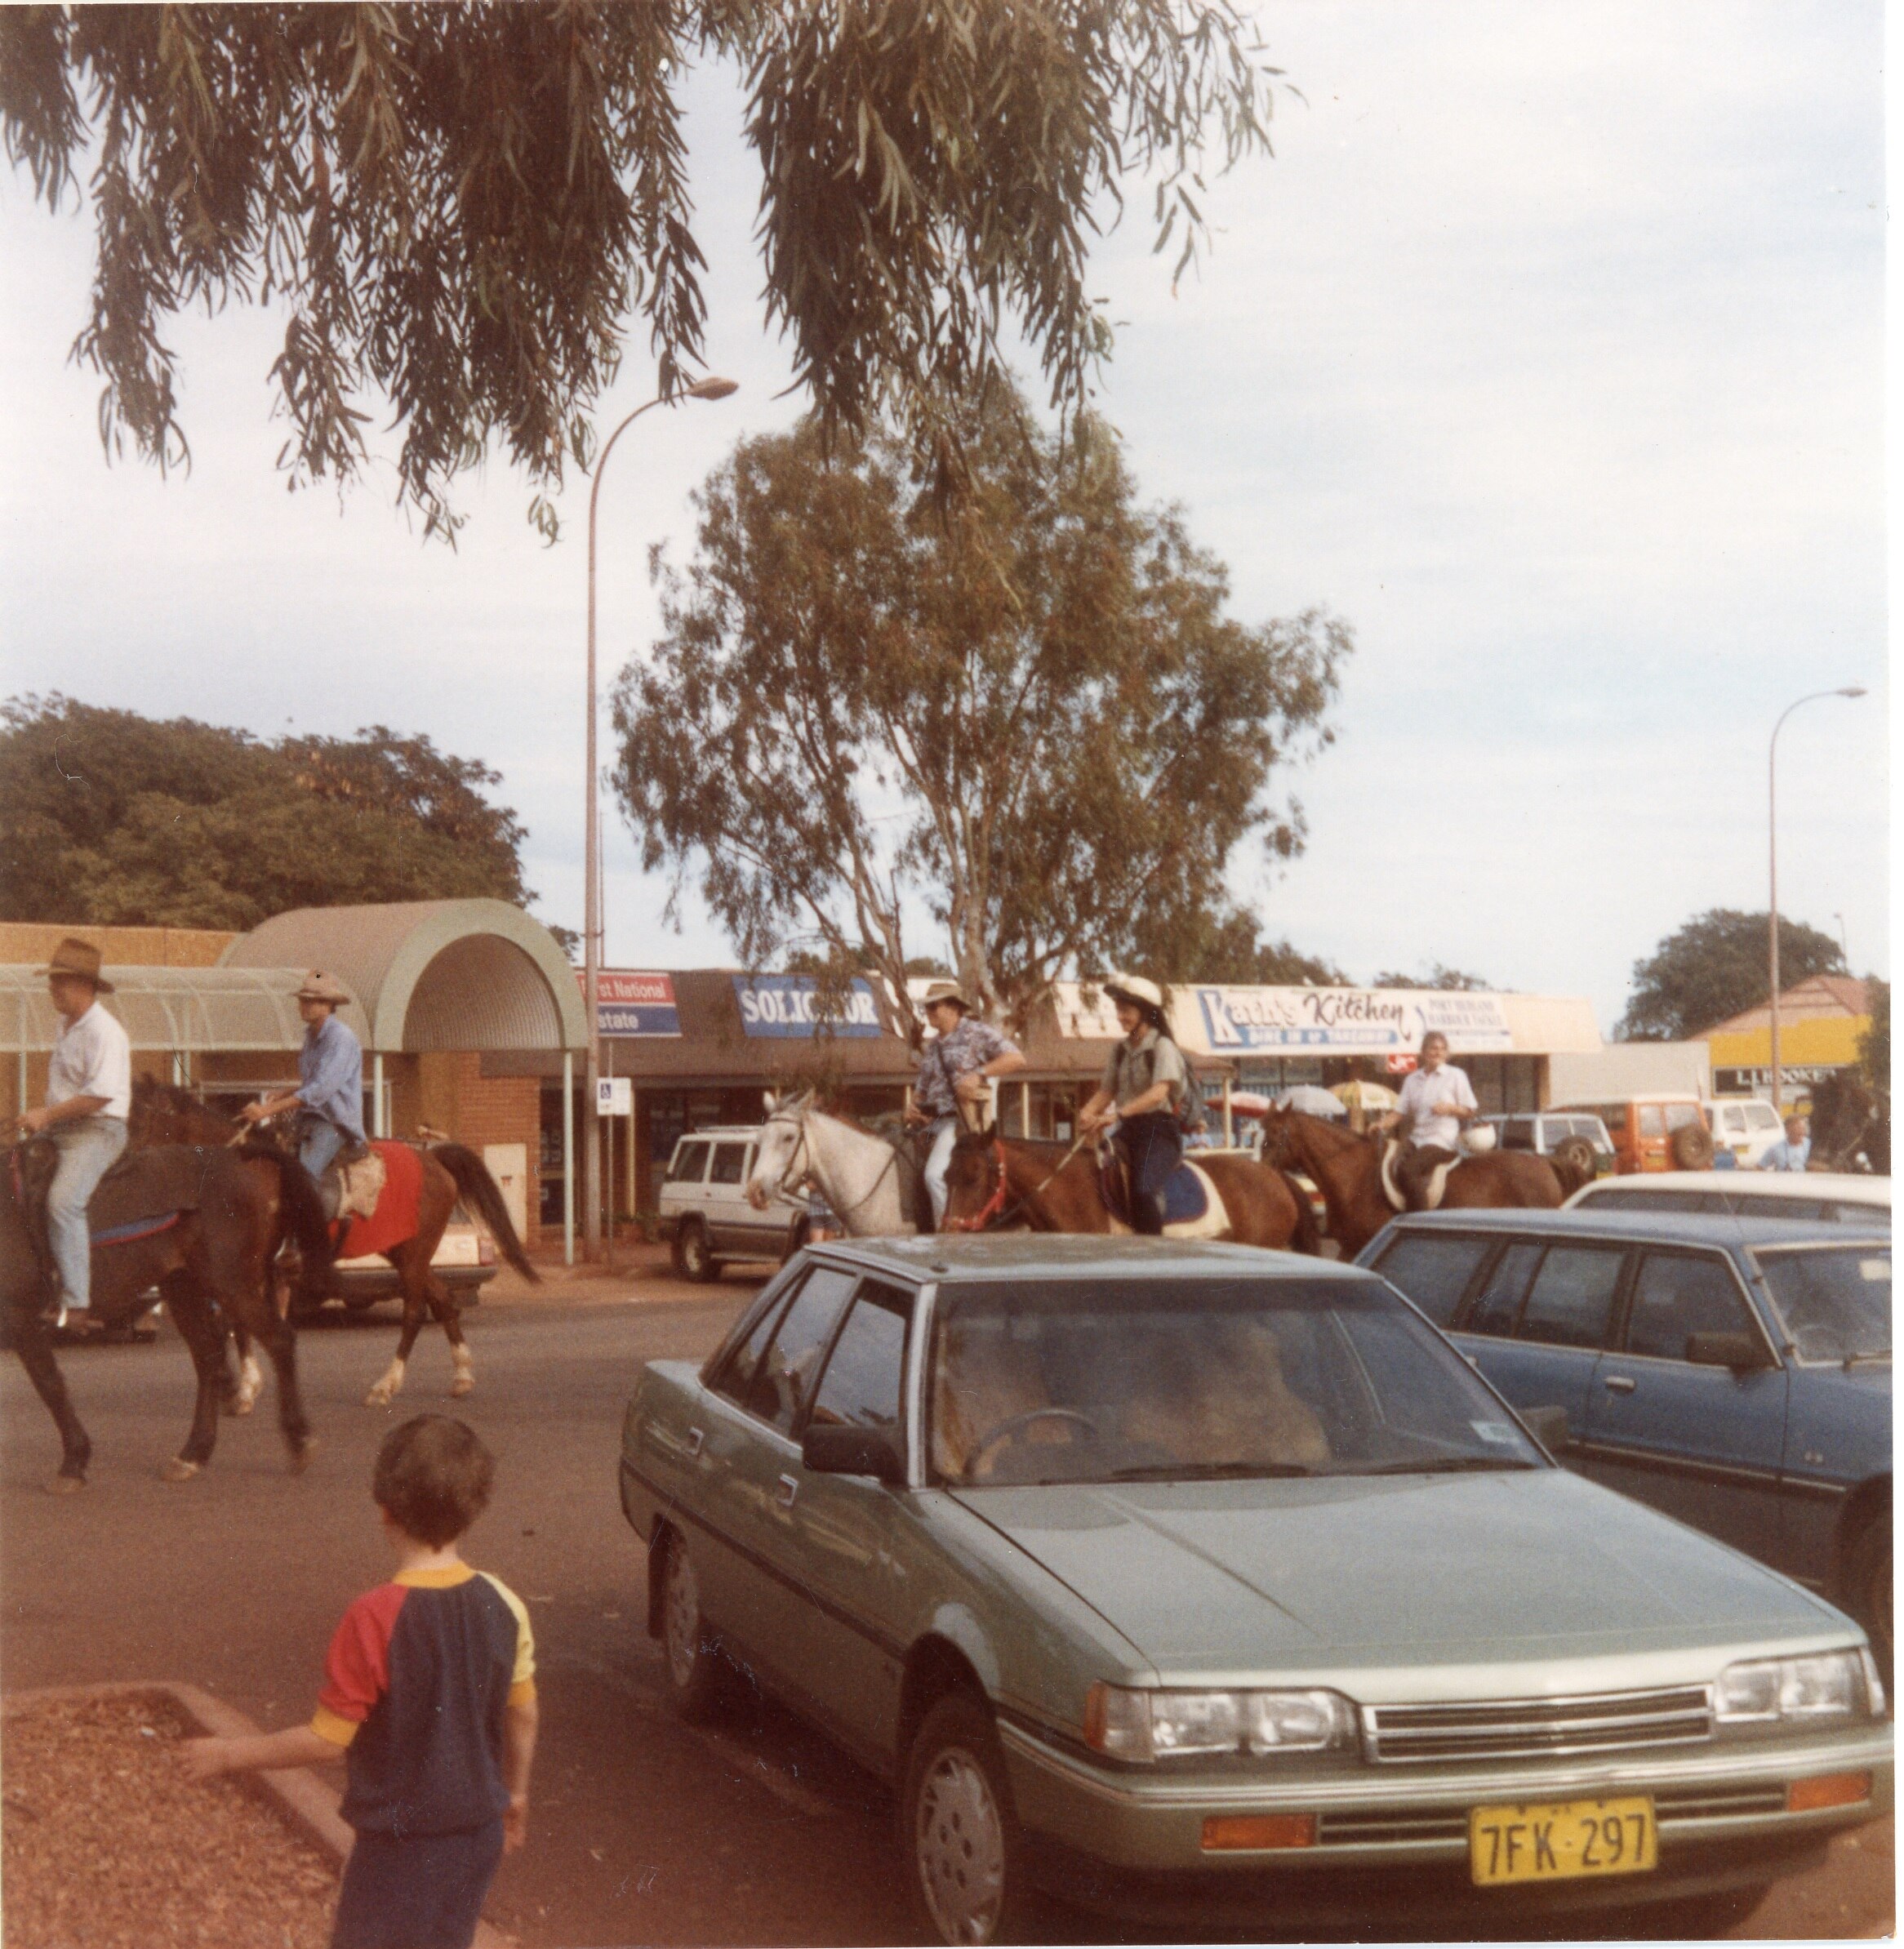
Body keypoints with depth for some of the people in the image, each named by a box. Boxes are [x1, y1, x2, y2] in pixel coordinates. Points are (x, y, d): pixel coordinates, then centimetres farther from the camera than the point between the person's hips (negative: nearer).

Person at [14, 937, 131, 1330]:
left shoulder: (104, 1033, -16)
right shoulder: (64, 1027, 13)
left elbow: (99, 1095, -22)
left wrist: (47, 1115, -19)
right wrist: (43, 1119, 12)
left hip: (98, 1129, -10)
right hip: (60, 1126, 10)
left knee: (63, 1201, -25)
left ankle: (75, 1301, -22)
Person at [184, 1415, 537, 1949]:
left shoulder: (377, 1617, -22)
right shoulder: (502, 1605, -6)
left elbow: (327, 1739, -18)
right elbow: (522, 1711, 6)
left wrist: (228, 1755, -5)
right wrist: (515, 1791, 23)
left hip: (402, 1839, -6)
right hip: (479, 1828, 6)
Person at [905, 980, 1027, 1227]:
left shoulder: (976, 1033, -2)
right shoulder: (932, 1046, 20)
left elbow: (1016, 1058, -12)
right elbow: (922, 1088, 27)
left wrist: (979, 1074, -22)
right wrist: (912, 1107, 4)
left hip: (963, 1119, -9)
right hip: (930, 1122, 9)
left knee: (935, 1174, -29)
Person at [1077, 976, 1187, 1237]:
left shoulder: (1163, 1047, -8)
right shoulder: (1120, 1052, 13)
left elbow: (1159, 1093, -22)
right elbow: (1106, 1092, 13)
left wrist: (1118, 1114, -33)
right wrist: (1088, 1112, -10)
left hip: (1160, 1129, -7)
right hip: (1129, 1129, 7)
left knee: (1144, 1189, -29)